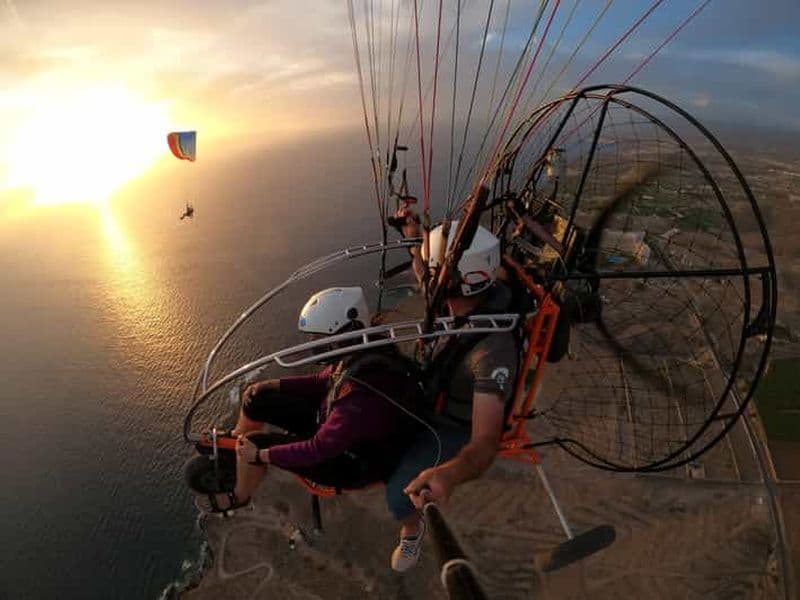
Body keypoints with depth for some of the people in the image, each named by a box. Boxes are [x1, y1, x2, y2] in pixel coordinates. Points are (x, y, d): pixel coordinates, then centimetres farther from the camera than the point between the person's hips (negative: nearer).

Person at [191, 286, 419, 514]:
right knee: (257, 397, 4)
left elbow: (319, 450, -30)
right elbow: (321, 380, 4)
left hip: (349, 463, -7)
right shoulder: (362, 354, -14)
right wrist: (271, 385, -2)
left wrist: (261, 454, -20)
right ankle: (233, 440, 37)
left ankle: (239, 498, 20)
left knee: (253, 444, -12)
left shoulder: (362, 396, -40)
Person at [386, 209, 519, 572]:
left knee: (399, 496, -20)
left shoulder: (493, 350, -41)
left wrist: (450, 474, -65)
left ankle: (412, 527, 17)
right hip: (432, 398, 8)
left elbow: (485, 442, -45)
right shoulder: (468, 298, -17)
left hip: (456, 428, -7)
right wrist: (413, 238, 9)